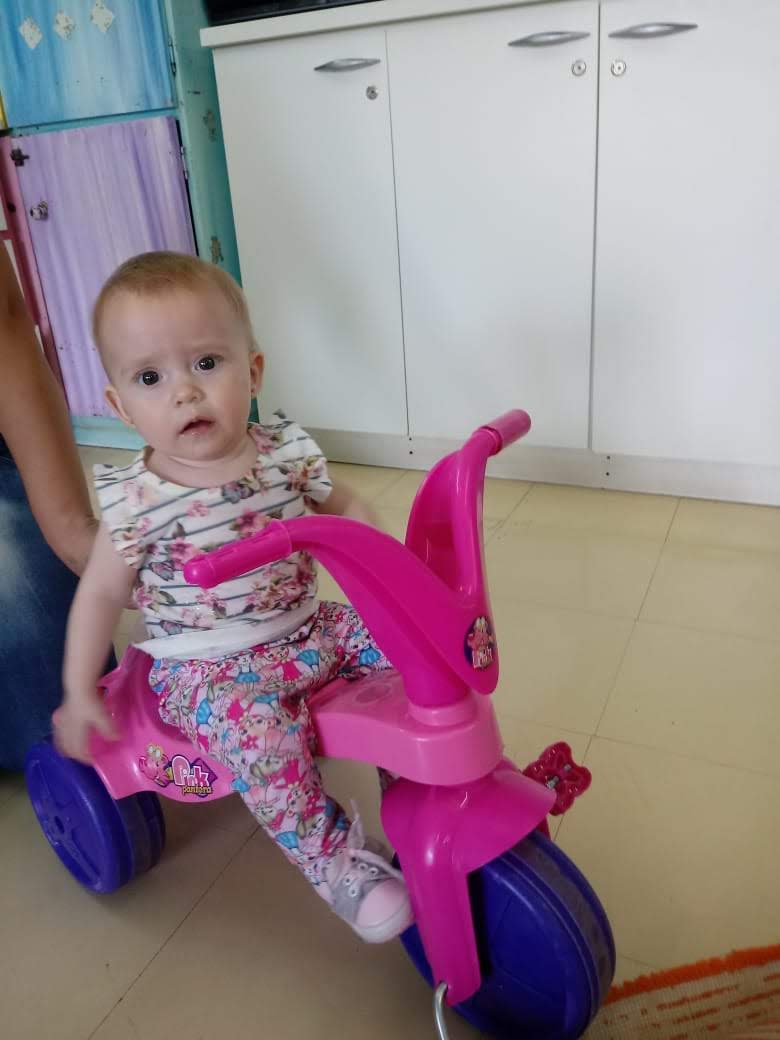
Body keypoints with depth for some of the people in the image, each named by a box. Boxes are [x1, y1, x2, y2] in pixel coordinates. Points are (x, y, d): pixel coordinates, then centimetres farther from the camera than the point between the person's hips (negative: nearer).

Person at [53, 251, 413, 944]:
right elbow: (101, 595, -2)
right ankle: (336, 860, -10)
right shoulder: (136, 503, -16)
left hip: (308, 632, 4)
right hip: (209, 672, -4)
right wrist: (79, 694, 2)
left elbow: (346, 511, 10)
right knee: (258, 728, -31)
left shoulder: (288, 454, -7)